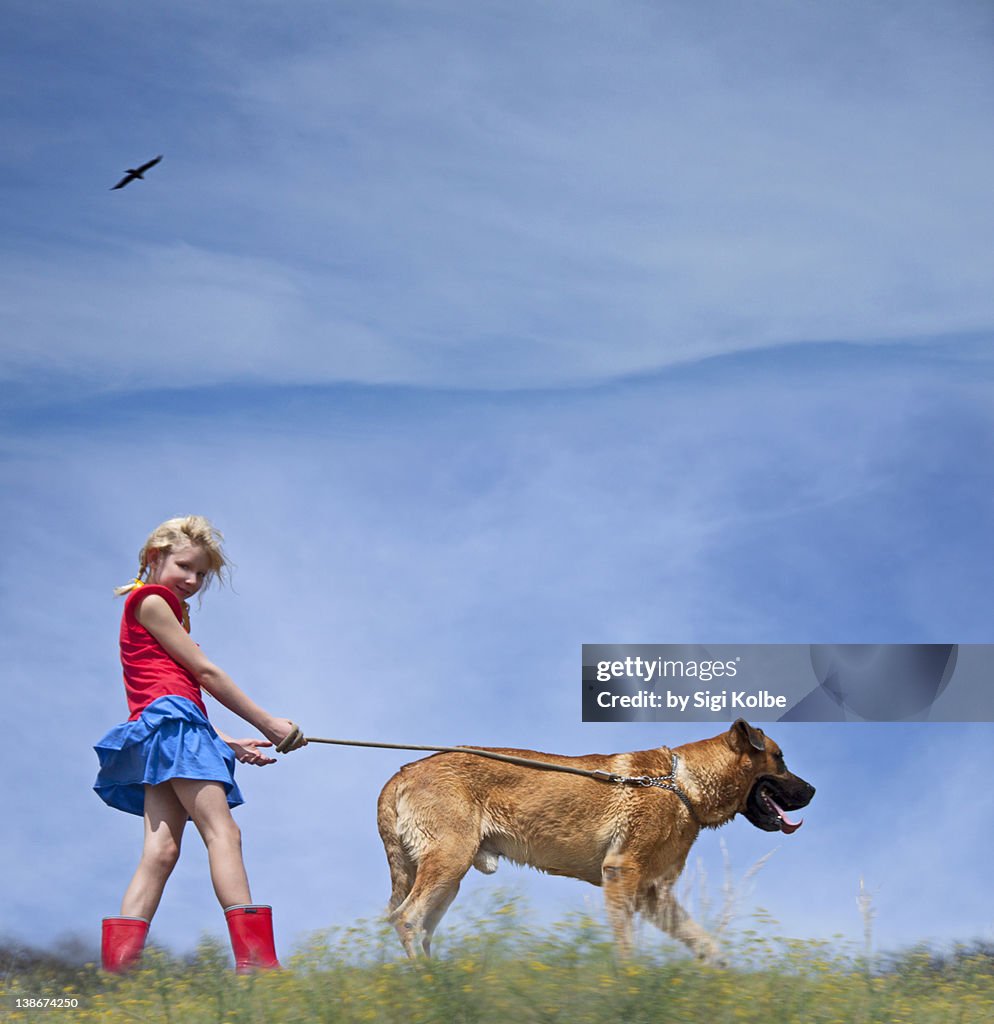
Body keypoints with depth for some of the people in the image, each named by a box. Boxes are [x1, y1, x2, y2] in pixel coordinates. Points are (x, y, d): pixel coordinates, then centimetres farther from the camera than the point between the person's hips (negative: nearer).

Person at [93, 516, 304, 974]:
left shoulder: (160, 612, 31)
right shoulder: (151, 601, 4)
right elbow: (205, 672, 0)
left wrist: (228, 743, 15)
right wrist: (267, 723, 4)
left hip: (153, 740, 9)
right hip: (169, 718, -9)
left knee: (161, 849, -4)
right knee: (222, 832, -18)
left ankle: (119, 963, -15)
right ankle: (254, 960, -29)